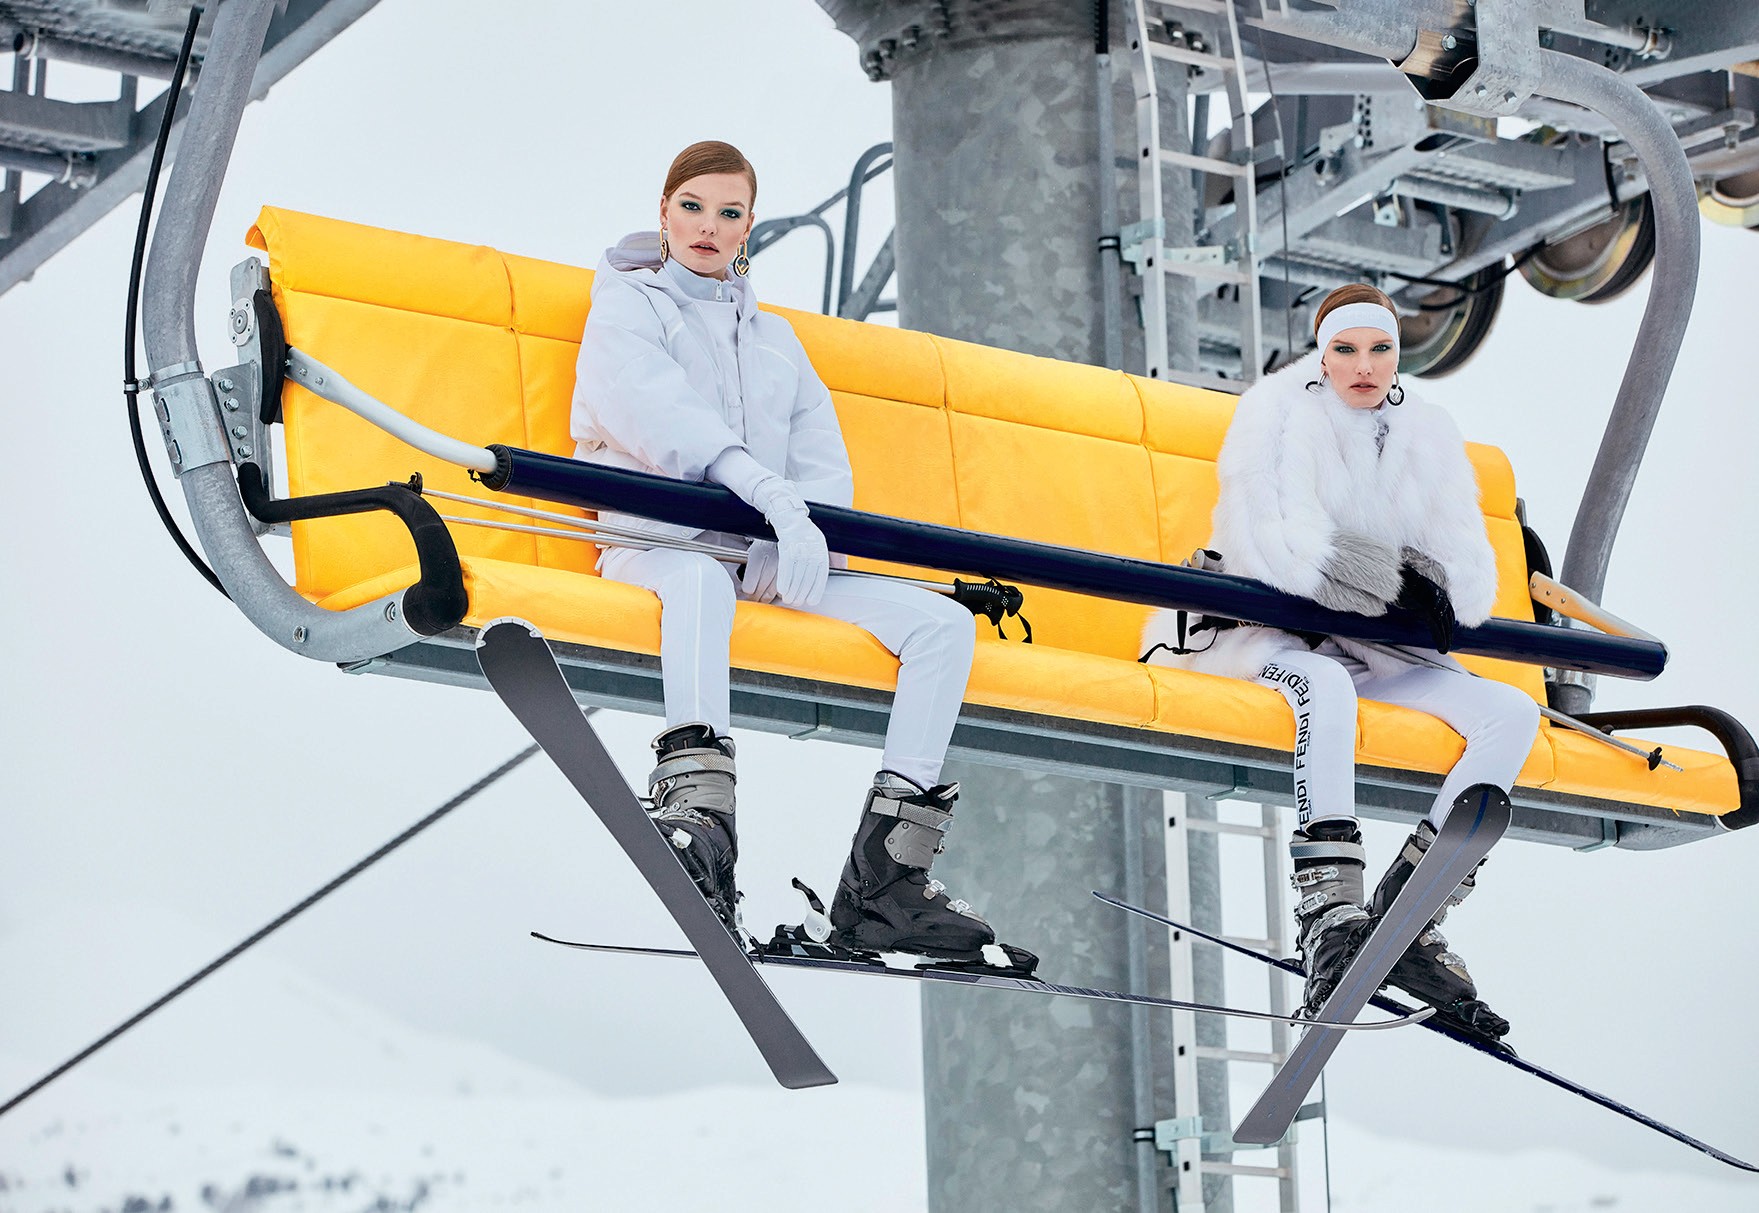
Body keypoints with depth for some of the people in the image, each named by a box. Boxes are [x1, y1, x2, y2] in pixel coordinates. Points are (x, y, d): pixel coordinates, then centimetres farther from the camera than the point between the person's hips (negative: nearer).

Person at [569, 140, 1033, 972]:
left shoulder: (774, 336, 27)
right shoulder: (626, 306, 11)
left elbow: (824, 462, 14)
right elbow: (661, 415, -11)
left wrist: (802, 527, -12)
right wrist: (768, 492, -29)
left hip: (770, 557, 5)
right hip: (657, 542, -5)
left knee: (942, 621, -15)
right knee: (702, 577, -42)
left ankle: (883, 885, -26)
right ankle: (696, 818, -60)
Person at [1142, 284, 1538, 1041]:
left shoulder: (1428, 435, 11)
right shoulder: (1279, 414, -6)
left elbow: (1469, 576, 4)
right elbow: (1273, 552, -20)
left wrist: (1436, 587, -19)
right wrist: (1394, 582, -15)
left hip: (1373, 648, 6)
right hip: (1257, 631, -6)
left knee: (1512, 713, -13)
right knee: (1325, 683, -40)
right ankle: (1329, 919, -49)